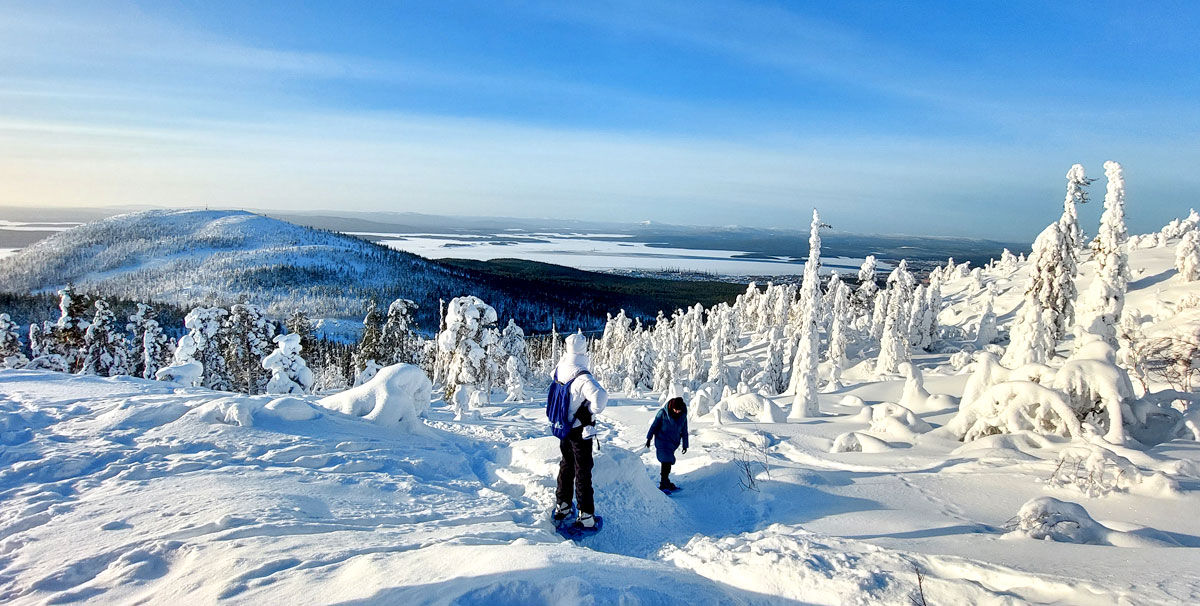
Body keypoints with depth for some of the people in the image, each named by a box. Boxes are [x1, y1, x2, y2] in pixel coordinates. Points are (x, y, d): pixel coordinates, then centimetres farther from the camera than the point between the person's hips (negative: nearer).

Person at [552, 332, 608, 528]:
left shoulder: (559, 369, -6)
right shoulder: (583, 377, -28)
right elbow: (600, 396, -40)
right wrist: (592, 411, -22)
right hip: (580, 429, -6)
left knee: (566, 466, 22)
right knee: (583, 471, 4)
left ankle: (562, 506, 33)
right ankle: (586, 515, 10)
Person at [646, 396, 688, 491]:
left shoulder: (683, 415, -3)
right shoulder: (663, 412, -15)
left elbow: (684, 431, 8)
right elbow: (654, 425, -6)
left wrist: (685, 445, 12)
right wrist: (649, 438, -4)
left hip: (673, 442, 4)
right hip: (662, 441, -4)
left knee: (668, 462, 9)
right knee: (667, 460, -14)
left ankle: (665, 482, 24)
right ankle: (664, 483, -9)